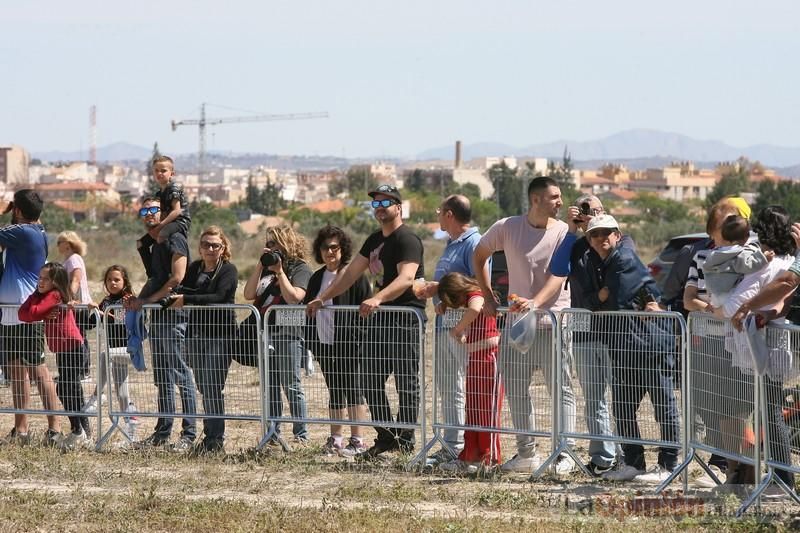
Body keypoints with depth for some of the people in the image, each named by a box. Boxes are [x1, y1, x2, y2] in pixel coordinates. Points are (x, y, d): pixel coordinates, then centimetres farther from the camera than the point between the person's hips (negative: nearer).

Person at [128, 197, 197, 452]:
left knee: (181, 376, -8)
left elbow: (176, 278, -16)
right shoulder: (148, 245, 18)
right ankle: (162, 432, 16)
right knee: (162, 378, 12)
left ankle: (189, 434, -7)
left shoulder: (175, 239, -9)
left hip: (174, 313, -9)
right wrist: (137, 299, 4)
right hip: (157, 316, 9)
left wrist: (146, 301, -12)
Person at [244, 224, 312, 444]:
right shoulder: (265, 269, 16)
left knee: (291, 385, -6)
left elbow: (294, 297, -14)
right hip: (265, 332, 6)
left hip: (288, 333, -6)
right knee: (270, 386, 8)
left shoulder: (301, 269, -1)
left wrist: (279, 271, -12)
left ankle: (301, 435, -3)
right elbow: (249, 294, 5)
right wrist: (260, 265, 0)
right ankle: (272, 433, 12)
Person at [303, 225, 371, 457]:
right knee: (334, 392, 12)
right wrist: (310, 342, 11)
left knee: (352, 390, -4)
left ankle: (357, 441, -3)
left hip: (347, 343, -7)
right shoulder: (317, 278, 15)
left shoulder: (355, 275, -5)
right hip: (324, 344, 7)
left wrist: (360, 340, -16)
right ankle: (336, 440, 17)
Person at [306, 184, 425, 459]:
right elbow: (350, 273, 22)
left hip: (406, 316, -10)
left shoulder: (407, 240, -12)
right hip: (381, 314, 10)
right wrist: (321, 299, 15)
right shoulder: (375, 240, 18)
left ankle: (405, 439, -2)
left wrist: (377, 299, -40)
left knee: (406, 381, -5)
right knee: (370, 379, 9)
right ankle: (386, 437, 15)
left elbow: (406, 277, -27)